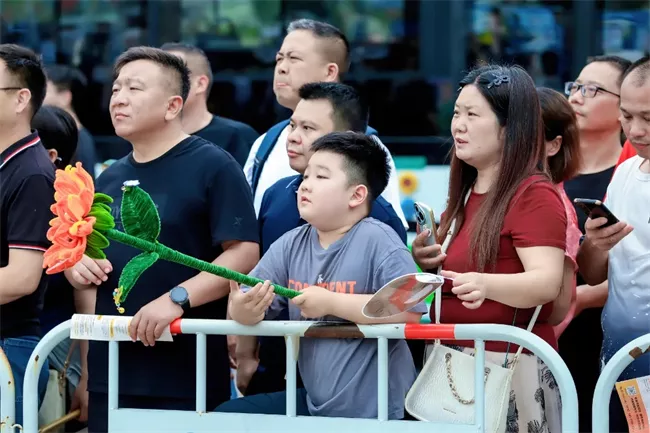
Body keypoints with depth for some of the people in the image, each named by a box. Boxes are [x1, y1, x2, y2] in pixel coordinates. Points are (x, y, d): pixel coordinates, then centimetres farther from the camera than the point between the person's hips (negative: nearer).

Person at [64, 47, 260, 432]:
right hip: (110, 371, 7)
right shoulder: (110, 179, 16)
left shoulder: (213, 166, -5)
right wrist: (76, 265, 2)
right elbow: (79, 255, 26)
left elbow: (244, 254, -13)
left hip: (186, 374, -6)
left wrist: (177, 299, -22)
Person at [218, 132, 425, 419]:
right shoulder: (290, 245, 3)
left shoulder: (377, 240, -15)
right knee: (224, 417, 4)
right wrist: (242, 311, -24)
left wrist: (331, 303, -22)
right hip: (314, 404, 7)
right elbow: (243, 304, 2)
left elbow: (410, 308, -26)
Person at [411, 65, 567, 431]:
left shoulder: (535, 195, -13)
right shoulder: (464, 195, 14)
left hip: (509, 365, -9)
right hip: (450, 365, 9)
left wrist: (486, 284, -42)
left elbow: (547, 283, -24)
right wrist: (426, 262, 7)